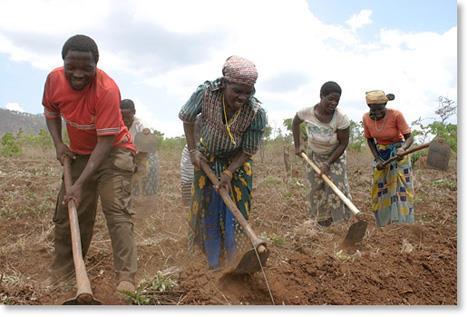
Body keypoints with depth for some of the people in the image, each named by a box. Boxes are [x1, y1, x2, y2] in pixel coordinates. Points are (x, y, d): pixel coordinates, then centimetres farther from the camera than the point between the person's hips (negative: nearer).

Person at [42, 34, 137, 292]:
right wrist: (58, 143, -8)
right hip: (79, 153, 6)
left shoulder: (107, 90, -31)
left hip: (113, 151, -6)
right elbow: (51, 112, 9)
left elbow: (105, 142, -31)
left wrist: (80, 184, -34)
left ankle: (126, 277, -19)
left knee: (117, 210, -18)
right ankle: (61, 269, 26)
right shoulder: (54, 79, -14)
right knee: (66, 211, 9)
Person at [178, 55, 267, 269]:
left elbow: (248, 151, -15)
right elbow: (187, 119, -6)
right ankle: (213, 263, 22)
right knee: (209, 211, 6)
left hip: (237, 163, -1)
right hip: (207, 160, 1)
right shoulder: (205, 93, -28)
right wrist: (192, 150, -8)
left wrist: (228, 173, -22)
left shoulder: (256, 113, -29)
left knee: (234, 210, 1)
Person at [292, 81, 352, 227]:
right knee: (317, 186, 6)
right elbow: (295, 123, -2)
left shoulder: (341, 118, -32)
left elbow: (343, 144, -20)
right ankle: (321, 217, 24)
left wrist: (328, 164, -21)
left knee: (336, 186, -8)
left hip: (335, 155, -2)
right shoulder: (307, 112, -26)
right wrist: (297, 146, -2)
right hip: (315, 155, 2)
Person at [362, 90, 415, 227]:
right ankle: (384, 223, 23)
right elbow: (370, 140, 0)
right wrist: (377, 159, -9)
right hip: (380, 154, 4)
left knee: (402, 190, -4)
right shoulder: (366, 118, -14)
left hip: (398, 154, -4)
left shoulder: (396, 115, -24)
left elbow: (409, 137, -21)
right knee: (380, 190, 9)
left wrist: (403, 148, -42)